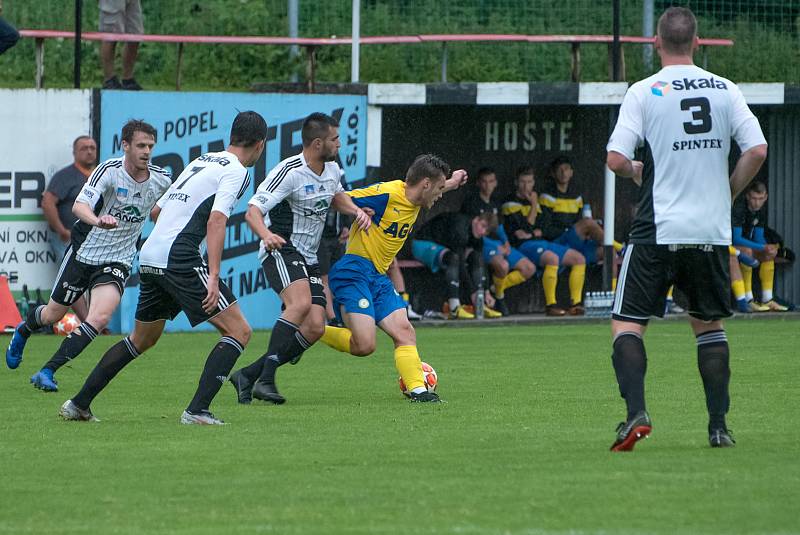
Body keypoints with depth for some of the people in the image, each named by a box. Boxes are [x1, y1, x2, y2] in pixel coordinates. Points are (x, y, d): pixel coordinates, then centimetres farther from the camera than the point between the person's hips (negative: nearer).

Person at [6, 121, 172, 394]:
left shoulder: (161, 179, -7)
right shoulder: (109, 170, -20)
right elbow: (79, 206, -34)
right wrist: (97, 220, -54)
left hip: (118, 261, 2)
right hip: (84, 252, -2)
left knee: (100, 318, -21)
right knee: (53, 314, 13)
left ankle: (47, 372, -15)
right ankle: (23, 331, 50)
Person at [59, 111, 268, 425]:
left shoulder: (200, 161, 21)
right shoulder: (236, 172, -4)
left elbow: (156, 211, 27)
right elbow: (216, 220, -18)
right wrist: (213, 277, -24)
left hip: (149, 258, 8)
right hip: (180, 260, -8)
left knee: (142, 339, 25)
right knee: (238, 331, -4)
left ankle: (79, 404, 25)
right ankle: (197, 410, -15)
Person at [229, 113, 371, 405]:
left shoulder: (332, 169, 7)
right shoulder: (289, 171, -18)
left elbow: (337, 196, 31)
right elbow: (253, 211, -24)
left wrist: (356, 211, 9)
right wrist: (266, 235, -44)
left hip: (308, 258, 8)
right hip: (281, 249, -8)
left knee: (315, 327, -7)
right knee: (301, 303, -33)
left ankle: (248, 376, 0)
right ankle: (266, 379, -33)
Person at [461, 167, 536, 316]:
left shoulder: (494, 203, 15)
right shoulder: (471, 201, -9)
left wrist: (505, 242, 3)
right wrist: (497, 247, -18)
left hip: (498, 244, 8)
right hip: (480, 244, -8)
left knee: (529, 269, -2)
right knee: (503, 265, -37)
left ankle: (496, 288, 6)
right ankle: (499, 297, -9)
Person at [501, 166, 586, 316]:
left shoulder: (533, 199, 22)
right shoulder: (511, 204, -1)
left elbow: (544, 227, 17)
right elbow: (525, 229, -12)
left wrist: (533, 233, -3)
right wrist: (534, 205, -7)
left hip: (541, 242, 8)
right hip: (524, 246, -8)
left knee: (579, 258, -5)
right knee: (552, 258, -37)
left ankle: (576, 303, -8)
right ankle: (550, 304, -34)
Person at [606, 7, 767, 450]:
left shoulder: (644, 93, -4)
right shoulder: (725, 90, 4)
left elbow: (615, 158, -10)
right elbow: (757, 150, -2)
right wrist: (729, 192, 13)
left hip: (657, 230, -3)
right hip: (713, 231, 3)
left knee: (627, 323, 4)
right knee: (709, 325, 16)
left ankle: (636, 412, -16)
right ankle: (718, 426, 10)